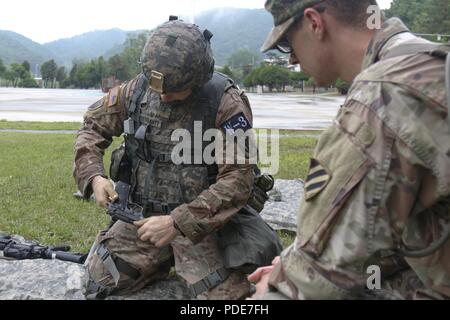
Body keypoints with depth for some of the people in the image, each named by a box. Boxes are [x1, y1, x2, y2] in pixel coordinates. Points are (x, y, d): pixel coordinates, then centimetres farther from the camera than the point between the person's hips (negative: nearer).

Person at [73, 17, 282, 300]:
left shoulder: (227, 103, -18)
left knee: (227, 294, -16)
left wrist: (177, 223, -27)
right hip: (144, 215, 4)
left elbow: (238, 180, -21)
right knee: (98, 278, 3)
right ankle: (165, 261, 25)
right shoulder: (137, 90, -5)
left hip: (203, 220, -4)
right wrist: (94, 176, -11)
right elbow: (92, 127, 9)